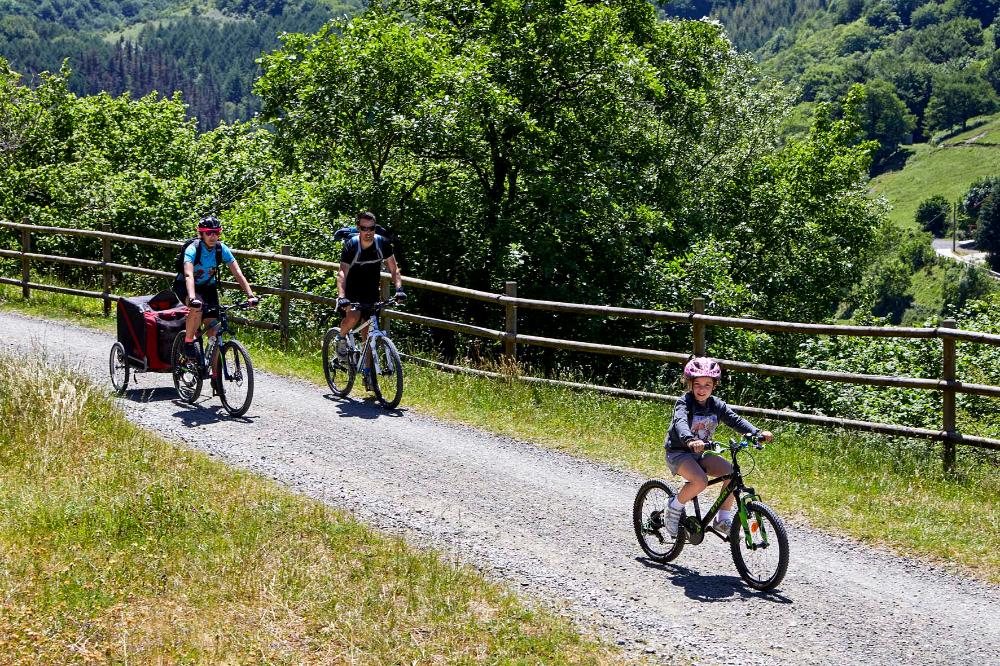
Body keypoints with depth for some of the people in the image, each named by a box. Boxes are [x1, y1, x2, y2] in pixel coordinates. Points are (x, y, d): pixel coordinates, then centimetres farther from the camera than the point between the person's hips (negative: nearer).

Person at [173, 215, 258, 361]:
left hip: (208, 287, 4)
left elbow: (238, 273, -21)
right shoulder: (193, 249, -28)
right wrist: (192, 298, -59)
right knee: (197, 306, -37)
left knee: (214, 329, -6)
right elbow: (189, 275, -42)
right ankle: (188, 342, -15)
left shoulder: (222, 249, -17)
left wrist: (250, 296, -33)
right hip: (185, 287, -4)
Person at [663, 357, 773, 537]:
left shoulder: (716, 405, 0)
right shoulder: (684, 403, -18)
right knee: (700, 481, -33)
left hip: (701, 453, 6)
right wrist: (690, 440, -59)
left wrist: (757, 433, -27)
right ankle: (674, 507, -6)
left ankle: (723, 519, -2)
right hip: (678, 453, -6)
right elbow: (680, 422, -37)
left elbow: (735, 420, -9)